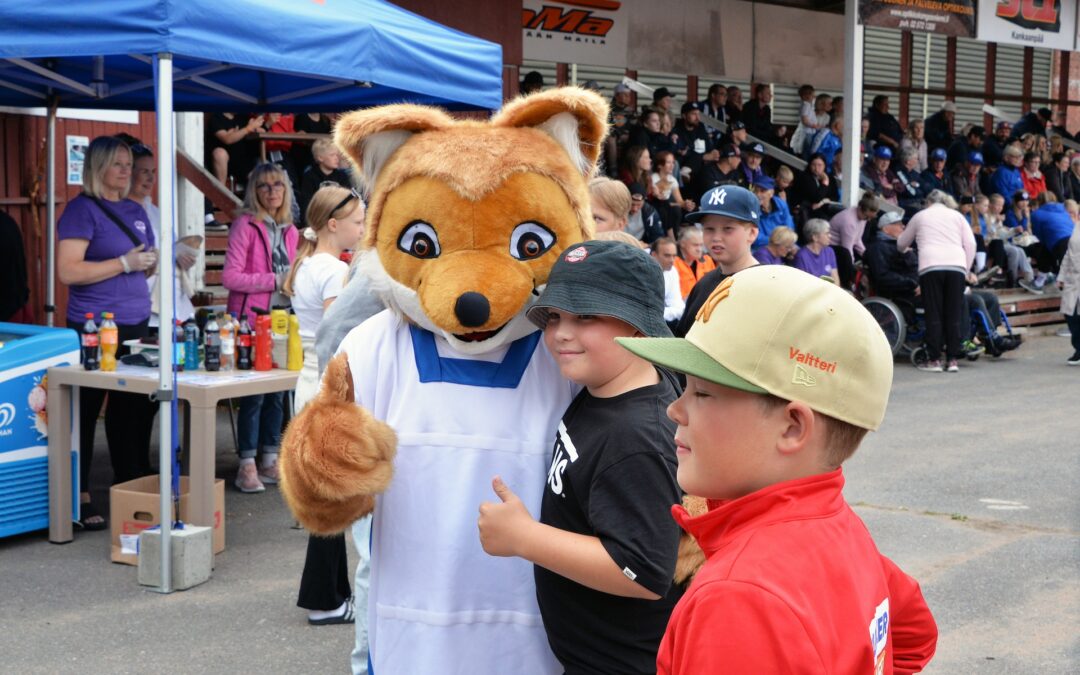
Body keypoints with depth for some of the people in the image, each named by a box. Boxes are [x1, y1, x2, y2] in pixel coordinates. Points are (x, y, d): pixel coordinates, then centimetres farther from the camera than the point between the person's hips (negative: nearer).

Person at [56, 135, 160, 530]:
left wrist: (153, 263, 2)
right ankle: (79, 499, 6)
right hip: (94, 329, -7)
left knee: (134, 410, 9)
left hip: (136, 326, 7)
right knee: (85, 412, -1)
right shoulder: (81, 210, -6)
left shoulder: (136, 212, 15)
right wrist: (124, 263, -16)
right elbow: (67, 271, -15)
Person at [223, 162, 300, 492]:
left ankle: (270, 460, 18)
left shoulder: (290, 231, 15)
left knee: (277, 391, 9)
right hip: (252, 319, -6)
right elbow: (230, 276, -14)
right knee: (254, 393, -5)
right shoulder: (245, 226, -6)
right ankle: (247, 465, 3)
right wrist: (274, 281, -17)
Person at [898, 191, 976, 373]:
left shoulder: (920, 216, 20)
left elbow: (902, 244, 29)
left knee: (933, 314, 0)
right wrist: (966, 270, 13)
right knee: (954, 314, 4)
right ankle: (952, 359, 3)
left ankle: (934, 360, -1)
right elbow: (970, 244, 10)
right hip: (956, 266, 2)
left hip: (930, 266, -1)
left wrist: (904, 249, 51)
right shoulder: (957, 216, 22)